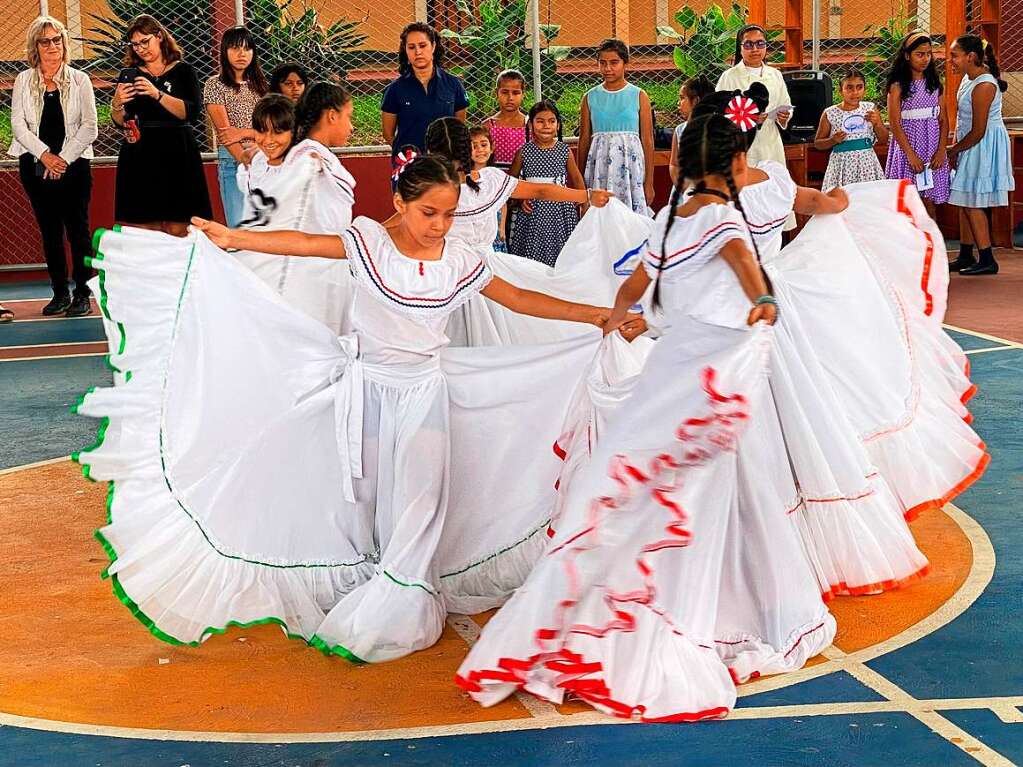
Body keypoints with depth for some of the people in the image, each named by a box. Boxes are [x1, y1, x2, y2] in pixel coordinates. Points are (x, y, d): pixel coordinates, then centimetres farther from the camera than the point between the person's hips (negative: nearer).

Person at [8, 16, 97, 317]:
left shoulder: (79, 80, 3)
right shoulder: (24, 80, 7)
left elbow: (89, 127, -2)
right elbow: (17, 124, 1)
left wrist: (63, 158, -11)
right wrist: (45, 155, -11)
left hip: (73, 165, -2)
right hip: (35, 165, 2)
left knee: (78, 229, -2)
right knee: (49, 230, 6)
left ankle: (82, 294, 2)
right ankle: (60, 293, 12)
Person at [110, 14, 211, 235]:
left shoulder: (182, 71, 5)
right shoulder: (131, 73, 12)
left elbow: (191, 114, -9)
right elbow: (120, 123, 12)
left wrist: (157, 94, -20)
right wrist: (116, 104, -10)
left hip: (176, 156, -2)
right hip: (139, 157, 2)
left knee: (177, 231, -8)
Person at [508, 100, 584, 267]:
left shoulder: (565, 151, 1)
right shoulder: (524, 152, -1)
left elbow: (576, 178, 11)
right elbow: (510, 179, 9)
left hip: (560, 210, 1)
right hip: (533, 211, 0)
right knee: (533, 254, 0)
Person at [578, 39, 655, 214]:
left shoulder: (639, 96, 2)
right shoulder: (590, 97, 7)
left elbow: (647, 141, 2)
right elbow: (584, 140, 11)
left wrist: (649, 182, -1)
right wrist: (580, 180, 10)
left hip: (630, 162, -1)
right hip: (599, 163, 1)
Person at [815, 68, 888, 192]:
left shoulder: (870, 109, 5)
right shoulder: (830, 114, -1)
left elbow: (884, 140, 10)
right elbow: (818, 143, 7)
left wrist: (876, 124, -7)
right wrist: (833, 140, -11)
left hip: (867, 163, 2)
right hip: (842, 164, -2)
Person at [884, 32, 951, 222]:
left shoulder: (934, 83, 9)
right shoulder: (897, 85, -4)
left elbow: (943, 120, 8)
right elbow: (895, 124, -9)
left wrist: (941, 150, -5)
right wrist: (911, 155, -15)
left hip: (932, 148, 4)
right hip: (907, 145, -4)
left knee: (929, 204, 6)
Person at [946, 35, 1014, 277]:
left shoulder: (983, 86, -23)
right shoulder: (970, 77, 6)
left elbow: (978, 131, -21)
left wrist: (954, 150, -9)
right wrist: (956, 146, 9)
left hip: (984, 146, -10)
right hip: (973, 145, 10)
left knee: (972, 203, -6)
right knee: (967, 202, 13)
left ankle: (987, 261, 0)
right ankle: (965, 257, 20)